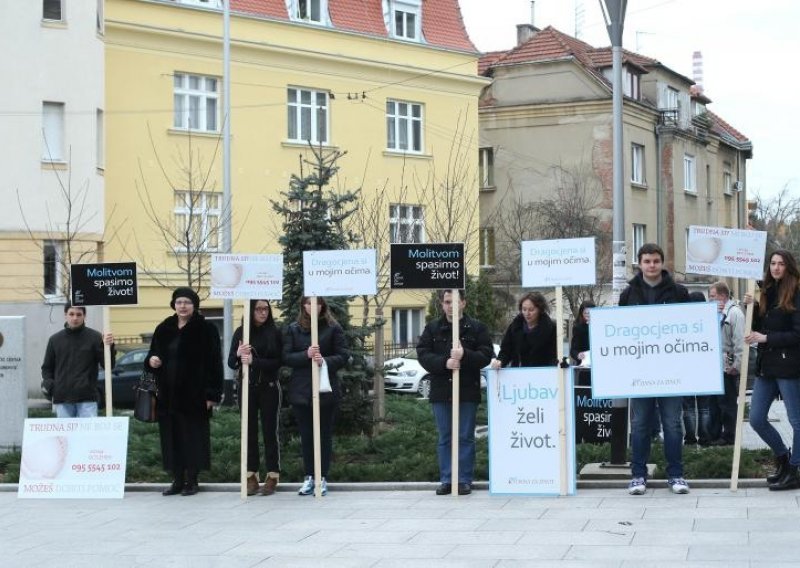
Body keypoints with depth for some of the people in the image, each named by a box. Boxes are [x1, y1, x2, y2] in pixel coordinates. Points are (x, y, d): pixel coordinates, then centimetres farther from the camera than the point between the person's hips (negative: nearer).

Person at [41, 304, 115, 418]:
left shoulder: (94, 338, 2)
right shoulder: (55, 340, 11)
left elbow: (108, 365, -2)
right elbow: (47, 367, 20)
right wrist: (47, 384, 2)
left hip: (87, 399, -3)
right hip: (62, 400, 3)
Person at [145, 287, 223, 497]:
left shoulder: (205, 329, -4)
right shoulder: (163, 329, 11)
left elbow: (214, 362, -7)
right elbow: (153, 355, 21)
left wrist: (212, 393, -13)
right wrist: (151, 360, -5)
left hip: (193, 394, -5)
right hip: (168, 395, 5)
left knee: (193, 437, -1)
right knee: (172, 437, 6)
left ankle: (191, 481, 7)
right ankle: (177, 480, 13)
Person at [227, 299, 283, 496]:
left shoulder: (275, 333, -2)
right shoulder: (241, 332, 4)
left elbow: (278, 362, -8)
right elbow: (231, 362, 3)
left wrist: (254, 361, -19)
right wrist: (238, 355, -19)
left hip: (269, 388, -2)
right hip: (247, 388, 2)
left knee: (270, 431, 2)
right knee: (249, 432, 5)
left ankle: (272, 476, 6)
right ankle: (251, 476, 9)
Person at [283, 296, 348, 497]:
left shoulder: (333, 328, 2)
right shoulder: (292, 329, 7)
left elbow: (343, 356, -3)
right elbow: (286, 357, -2)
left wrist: (325, 361, -21)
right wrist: (306, 355, -19)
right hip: (301, 390, 2)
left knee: (324, 434, 3)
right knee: (306, 434, 7)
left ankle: (322, 478, 9)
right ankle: (309, 476, 14)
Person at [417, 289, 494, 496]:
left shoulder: (476, 328, 2)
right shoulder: (432, 328, 8)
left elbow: (486, 355, -5)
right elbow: (422, 354, 0)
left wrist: (464, 356, -21)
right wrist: (445, 362, -16)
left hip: (467, 391, -2)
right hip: (441, 391, 2)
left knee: (465, 438, 1)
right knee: (445, 438, 7)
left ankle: (464, 480, 6)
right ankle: (446, 480, 12)